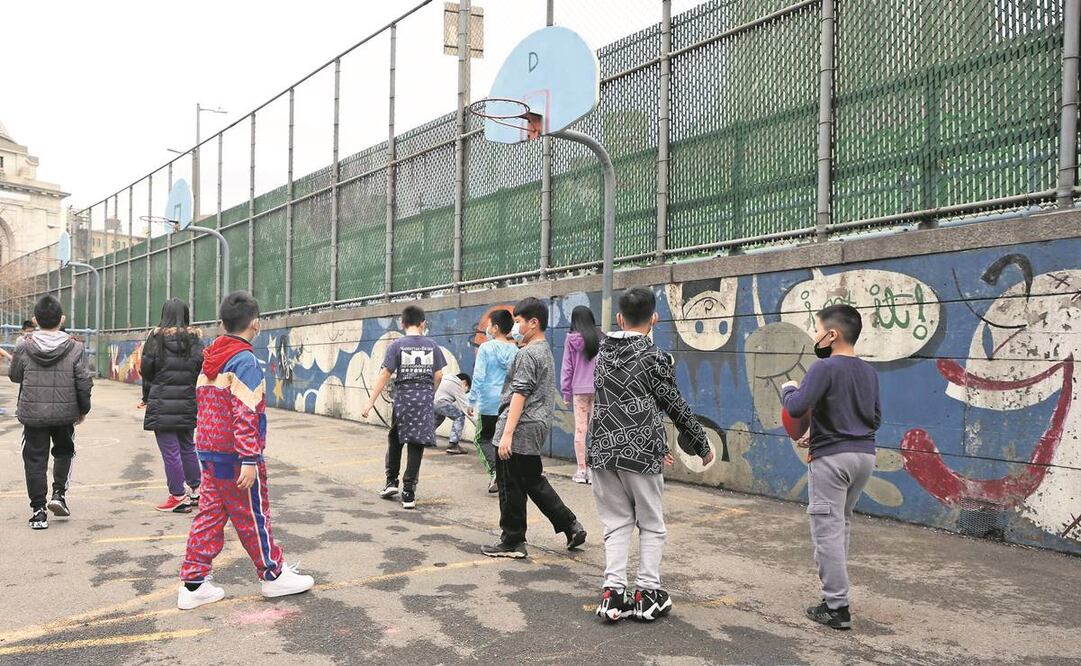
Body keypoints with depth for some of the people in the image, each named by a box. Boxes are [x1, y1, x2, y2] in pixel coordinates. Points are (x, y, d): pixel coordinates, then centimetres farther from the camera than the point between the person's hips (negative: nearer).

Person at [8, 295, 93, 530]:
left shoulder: (24, 346, -6)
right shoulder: (75, 348, -8)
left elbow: (14, 375, 8)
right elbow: (84, 383, -5)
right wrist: (83, 409, 8)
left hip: (33, 413, 0)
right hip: (65, 413, 0)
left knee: (35, 460, 8)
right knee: (64, 451, 23)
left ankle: (38, 511, 9)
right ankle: (59, 493, 10)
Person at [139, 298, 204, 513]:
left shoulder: (156, 337, -3)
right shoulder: (194, 338, 2)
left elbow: (145, 369, -2)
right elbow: (202, 368, -2)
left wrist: (146, 397, 10)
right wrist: (197, 397, 6)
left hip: (161, 401, -3)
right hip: (188, 401, 3)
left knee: (170, 451, 2)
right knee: (187, 446, 18)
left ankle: (178, 497, 5)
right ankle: (196, 490, 24)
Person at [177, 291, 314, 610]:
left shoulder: (210, 359, 11)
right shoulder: (244, 361, -16)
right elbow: (245, 415, -22)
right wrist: (249, 460, -22)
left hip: (208, 452, 8)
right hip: (235, 457, -8)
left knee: (209, 515, 12)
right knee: (253, 517, 4)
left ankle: (193, 584, 15)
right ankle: (273, 576, 18)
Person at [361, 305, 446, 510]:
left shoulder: (396, 345, -4)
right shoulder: (432, 345, 3)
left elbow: (385, 374, -9)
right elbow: (438, 375, 4)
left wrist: (370, 402, -8)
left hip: (403, 399, -1)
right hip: (425, 401, 1)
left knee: (395, 440, 21)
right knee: (416, 446, 4)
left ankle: (391, 481, 24)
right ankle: (408, 493, 4)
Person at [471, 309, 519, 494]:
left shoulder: (486, 348, -9)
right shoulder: (514, 350, 3)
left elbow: (478, 376, -11)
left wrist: (472, 400, -4)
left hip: (489, 403, -4)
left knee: (483, 438, 11)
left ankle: (495, 471, -9)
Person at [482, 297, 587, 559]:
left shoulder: (527, 354, -14)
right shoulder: (546, 351, 17)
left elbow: (520, 394, -21)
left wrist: (507, 433, -23)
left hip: (520, 430, -10)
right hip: (536, 429, 10)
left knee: (511, 488, 1)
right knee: (535, 482, 18)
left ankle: (512, 542, 11)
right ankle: (571, 527, 19)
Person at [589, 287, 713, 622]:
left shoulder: (602, 353, 8)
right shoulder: (654, 357, -9)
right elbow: (675, 405, -3)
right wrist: (702, 444, 12)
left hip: (603, 450, 5)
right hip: (641, 453, -4)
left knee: (616, 523, 12)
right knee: (651, 525, 11)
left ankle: (613, 592, 7)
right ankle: (646, 593, 14)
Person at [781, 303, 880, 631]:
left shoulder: (825, 368, -14)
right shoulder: (869, 372, 11)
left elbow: (796, 408, -23)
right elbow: (875, 418, 19)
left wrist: (788, 388, 0)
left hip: (831, 457, -8)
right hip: (865, 455, 8)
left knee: (828, 530, -1)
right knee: (841, 525, 20)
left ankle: (837, 608, 3)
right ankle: (836, 593, 26)